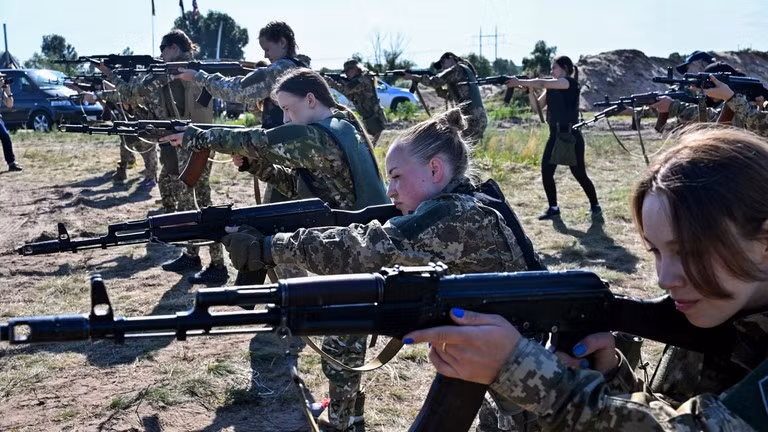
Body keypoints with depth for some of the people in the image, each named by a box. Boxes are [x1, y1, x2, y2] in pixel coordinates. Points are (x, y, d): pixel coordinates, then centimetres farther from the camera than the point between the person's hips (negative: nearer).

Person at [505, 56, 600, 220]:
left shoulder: (571, 83, -11)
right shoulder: (551, 87, 13)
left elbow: (543, 83, -23)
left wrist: (520, 82, -21)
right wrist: (529, 90, -6)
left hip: (571, 135, -7)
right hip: (555, 135, 7)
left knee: (579, 174, 2)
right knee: (546, 171, -1)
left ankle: (595, 205, 22)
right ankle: (553, 208, 11)